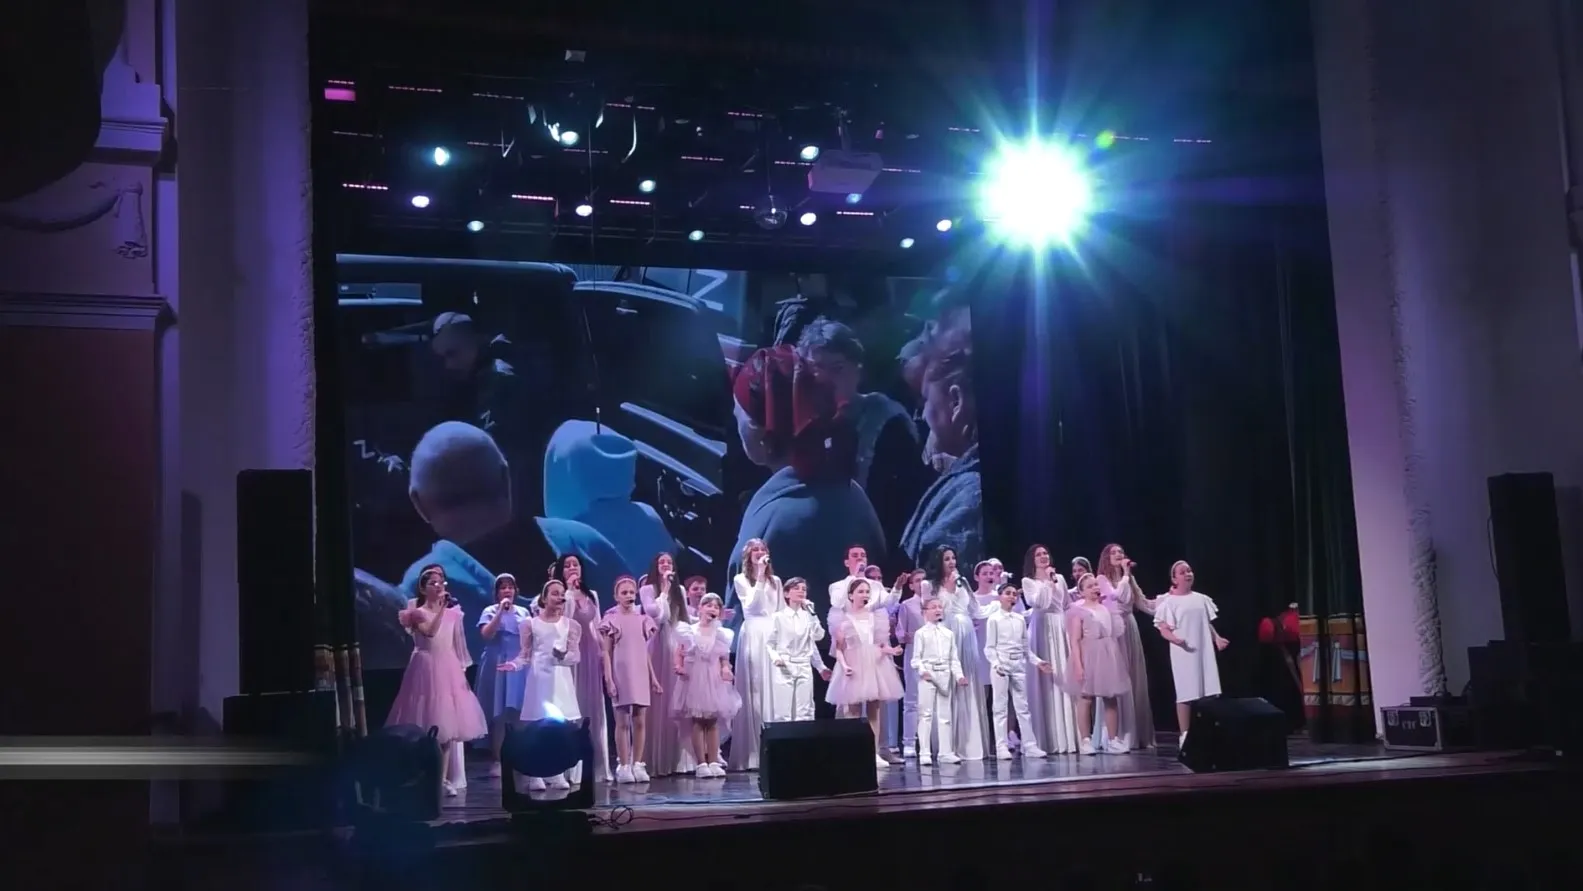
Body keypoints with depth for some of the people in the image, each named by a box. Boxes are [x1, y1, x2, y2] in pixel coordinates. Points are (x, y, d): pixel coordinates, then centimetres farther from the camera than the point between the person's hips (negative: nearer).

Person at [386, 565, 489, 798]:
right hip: (426, 670, -4)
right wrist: (441, 608, -23)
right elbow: (430, 632, -22)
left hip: (449, 671, 4)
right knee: (426, 727, -4)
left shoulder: (453, 612, 10)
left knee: (449, 726, 2)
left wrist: (463, 670, 10)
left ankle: (444, 779, 7)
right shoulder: (418, 612, -1)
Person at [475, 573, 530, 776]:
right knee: (498, 714, -4)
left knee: (518, 713, 1)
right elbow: (486, 634, -15)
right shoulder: (490, 611, 2)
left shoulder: (524, 612, 12)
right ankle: (496, 761, 1)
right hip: (497, 666, -3)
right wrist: (500, 612, -17)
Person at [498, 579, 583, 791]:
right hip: (538, 678, -1)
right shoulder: (531, 623, 6)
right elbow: (526, 655, 5)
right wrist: (514, 664, -14)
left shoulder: (570, 624, 9)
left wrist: (564, 655, -16)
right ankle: (536, 777, 1)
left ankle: (560, 775, 3)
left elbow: (576, 655, 4)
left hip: (561, 679, 1)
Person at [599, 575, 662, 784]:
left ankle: (637, 764, 10)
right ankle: (623, 766, 5)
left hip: (640, 676, 4)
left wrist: (653, 677, 11)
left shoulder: (642, 619, 10)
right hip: (621, 676, -4)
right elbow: (607, 653, -3)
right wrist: (609, 680, -11)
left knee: (640, 722, 3)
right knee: (623, 722, -1)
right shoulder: (611, 620, -2)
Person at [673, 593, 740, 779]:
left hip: (714, 681, 2)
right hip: (694, 679, -2)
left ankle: (713, 762, 7)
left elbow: (725, 657, 8)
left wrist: (726, 668, -11)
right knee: (697, 722, -3)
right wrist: (679, 667, -16)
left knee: (713, 722, 4)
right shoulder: (690, 631, 0)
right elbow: (679, 653, 2)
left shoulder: (721, 634, 7)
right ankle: (702, 764, -2)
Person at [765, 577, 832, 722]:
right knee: (783, 714, -5)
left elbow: (818, 637, 2)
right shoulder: (779, 616, -2)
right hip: (784, 669, -3)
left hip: (804, 668, 3)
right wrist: (775, 658, -15)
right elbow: (769, 643, -1)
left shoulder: (808, 616, 8)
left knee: (805, 714, 2)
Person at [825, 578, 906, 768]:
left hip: (875, 665, 3)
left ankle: (874, 753, 8)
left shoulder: (875, 617, 9)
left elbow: (882, 643, 13)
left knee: (874, 711, 5)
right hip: (854, 667, -3)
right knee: (854, 711, -2)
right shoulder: (844, 620, -1)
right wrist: (844, 665, -17)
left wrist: (889, 650, -8)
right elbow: (839, 648, -2)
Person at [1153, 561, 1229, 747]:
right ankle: (1184, 735, 5)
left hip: (1205, 651, 5)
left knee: (1209, 694, 3)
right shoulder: (1169, 602, -5)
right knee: (1186, 694, -2)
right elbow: (1164, 630, -8)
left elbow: (1208, 624, 19)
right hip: (1183, 653, -5)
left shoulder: (1201, 599, 11)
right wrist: (1176, 640, -26)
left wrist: (1217, 639, 3)